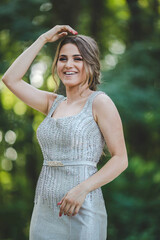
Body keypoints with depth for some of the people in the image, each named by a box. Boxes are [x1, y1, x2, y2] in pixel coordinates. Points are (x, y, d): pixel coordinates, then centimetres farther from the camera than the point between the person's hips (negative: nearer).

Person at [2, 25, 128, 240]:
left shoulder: (99, 102, -4)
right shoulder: (53, 103, 13)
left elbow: (120, 159, -8)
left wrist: (82, 189, -19)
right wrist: (44, 39, 10)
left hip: (80, 212, -5)